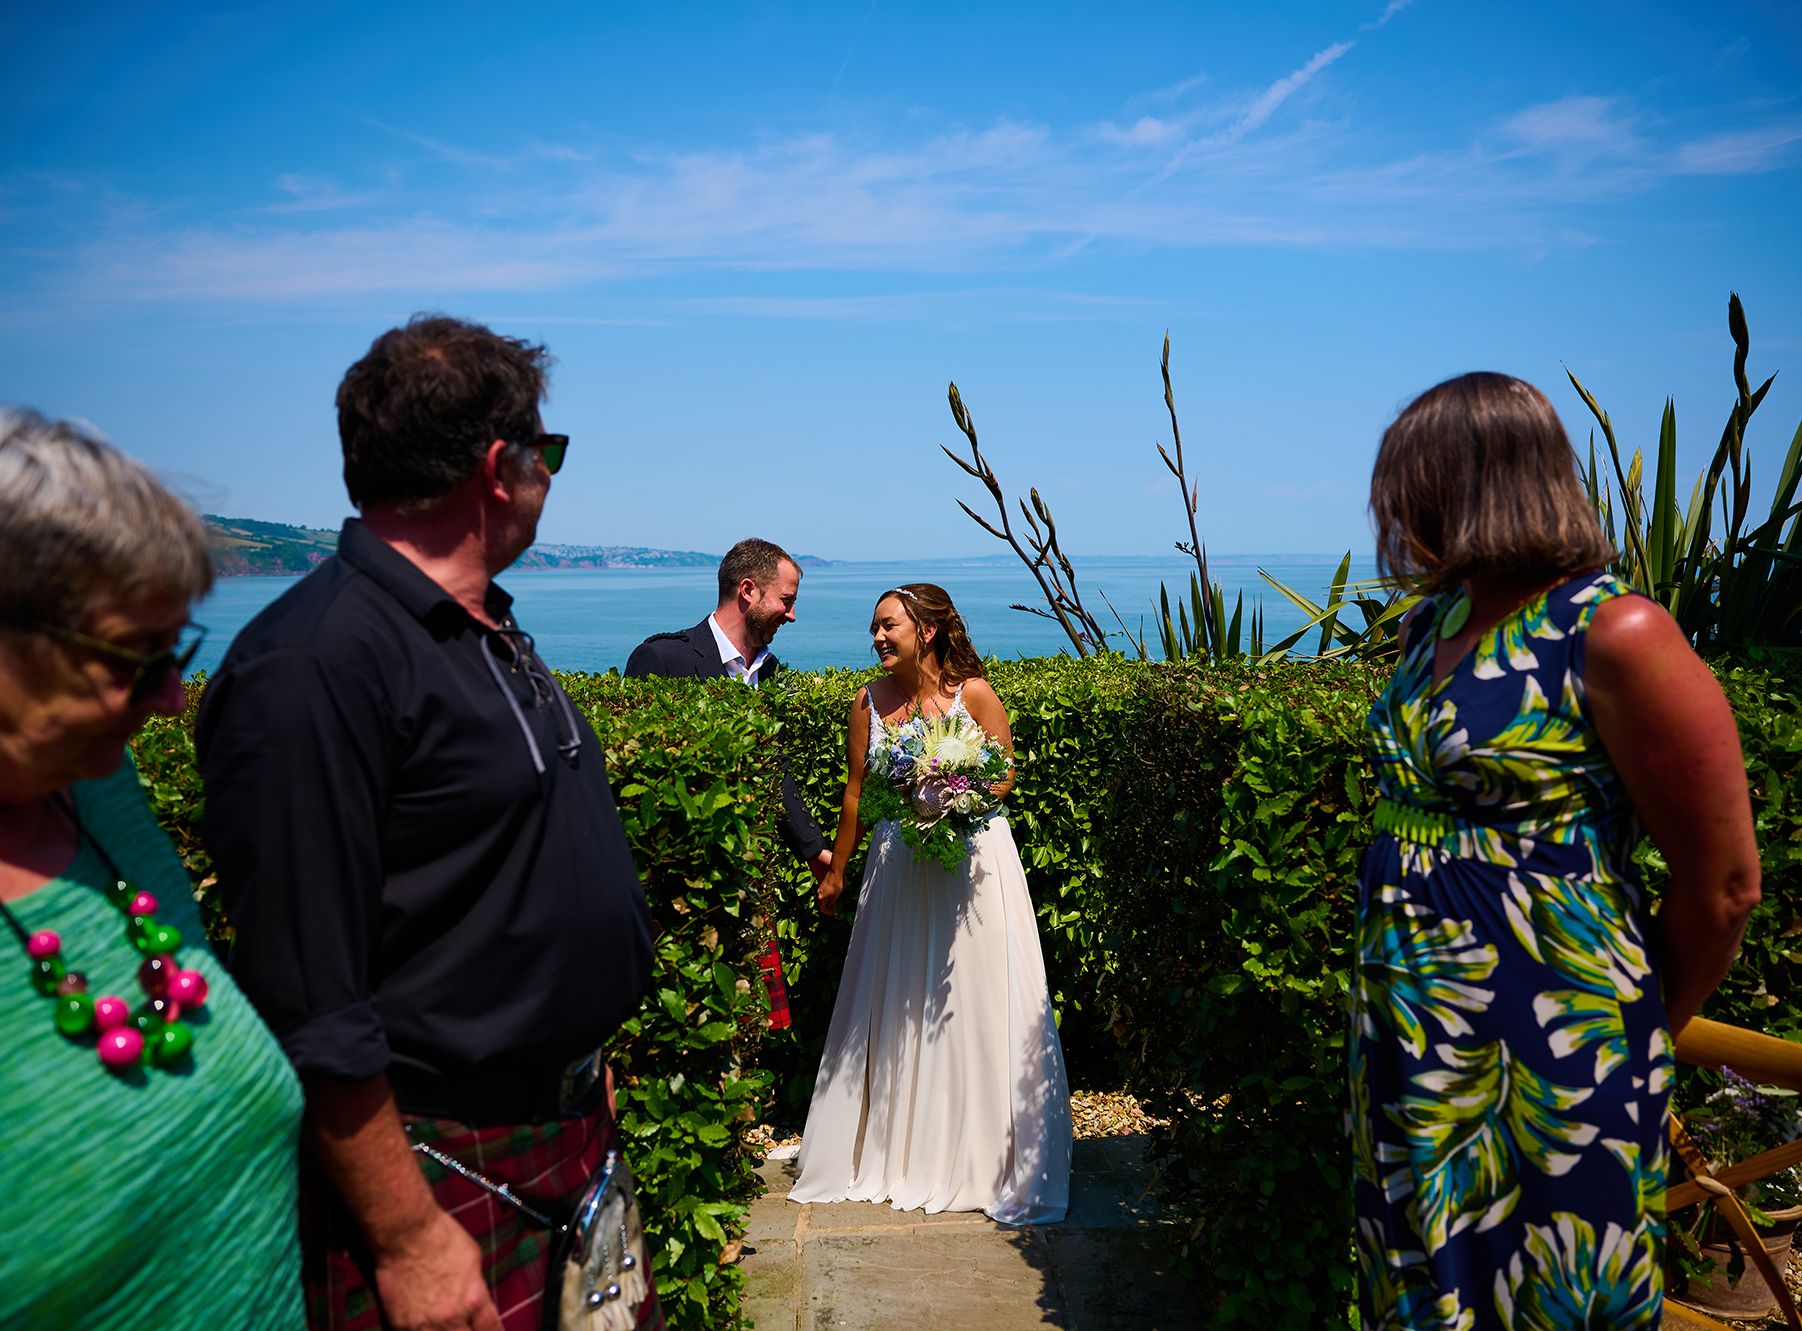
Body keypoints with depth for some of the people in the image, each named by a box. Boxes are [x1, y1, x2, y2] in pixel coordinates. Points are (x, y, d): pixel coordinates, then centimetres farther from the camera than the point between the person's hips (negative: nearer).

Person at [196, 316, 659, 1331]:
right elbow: (310, 1010, -24)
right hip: (440, 1173, -9)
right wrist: (407, 1238, -19)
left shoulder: (490, 631, 8)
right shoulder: (313, 669, -24)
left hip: (575, 1127, 9)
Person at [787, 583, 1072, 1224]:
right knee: (895, 1009, 10)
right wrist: (835, 872, 11)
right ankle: (899, 1152, 27)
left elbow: (1005, 772, -1)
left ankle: (986, 1157, 18)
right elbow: (856, 792, 7)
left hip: (972, 863, -3)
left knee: (975, 1004, 2)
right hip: (898, 866, 3)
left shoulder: (974, 693, -9)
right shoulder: (870, 701, 0)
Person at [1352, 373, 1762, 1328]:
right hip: (1409, 1025, 7)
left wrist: (1636, 1034, 2)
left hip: (1545, 1052, -7)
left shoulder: (1614, 636, -16)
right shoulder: (1429, 625, 7)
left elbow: (1723, 883, -11)